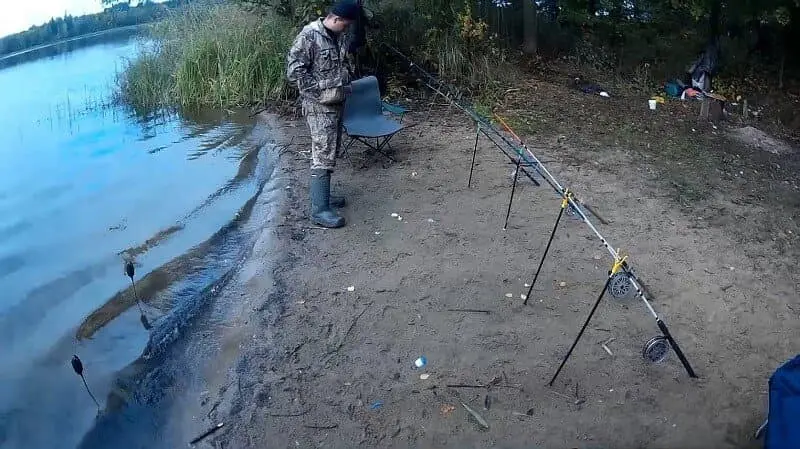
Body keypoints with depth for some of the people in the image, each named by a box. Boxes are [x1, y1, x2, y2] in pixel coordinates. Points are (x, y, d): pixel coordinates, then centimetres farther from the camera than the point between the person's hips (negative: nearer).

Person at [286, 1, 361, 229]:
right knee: (323, 156, -11)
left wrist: (346, 86, 8)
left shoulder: (341, 37, 9)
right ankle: (320, 210, -8)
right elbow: (294, 71, -18)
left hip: (337, 104, 8)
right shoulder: (308, 36, -15)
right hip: (319, 106, -8)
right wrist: (320, 91, -18)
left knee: (330, 152, 15)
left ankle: (320, 193, 29)